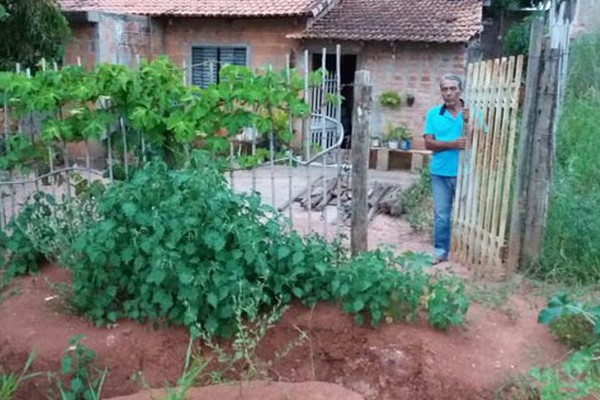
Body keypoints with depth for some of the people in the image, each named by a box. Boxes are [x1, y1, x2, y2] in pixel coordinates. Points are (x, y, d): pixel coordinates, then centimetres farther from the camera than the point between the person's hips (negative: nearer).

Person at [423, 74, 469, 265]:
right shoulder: (433, 113, 3)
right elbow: (428, 143, -4)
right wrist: (452, 144, -17)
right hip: (440, 173, 1)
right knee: (441, 214, 6)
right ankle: (440, 250, 16)